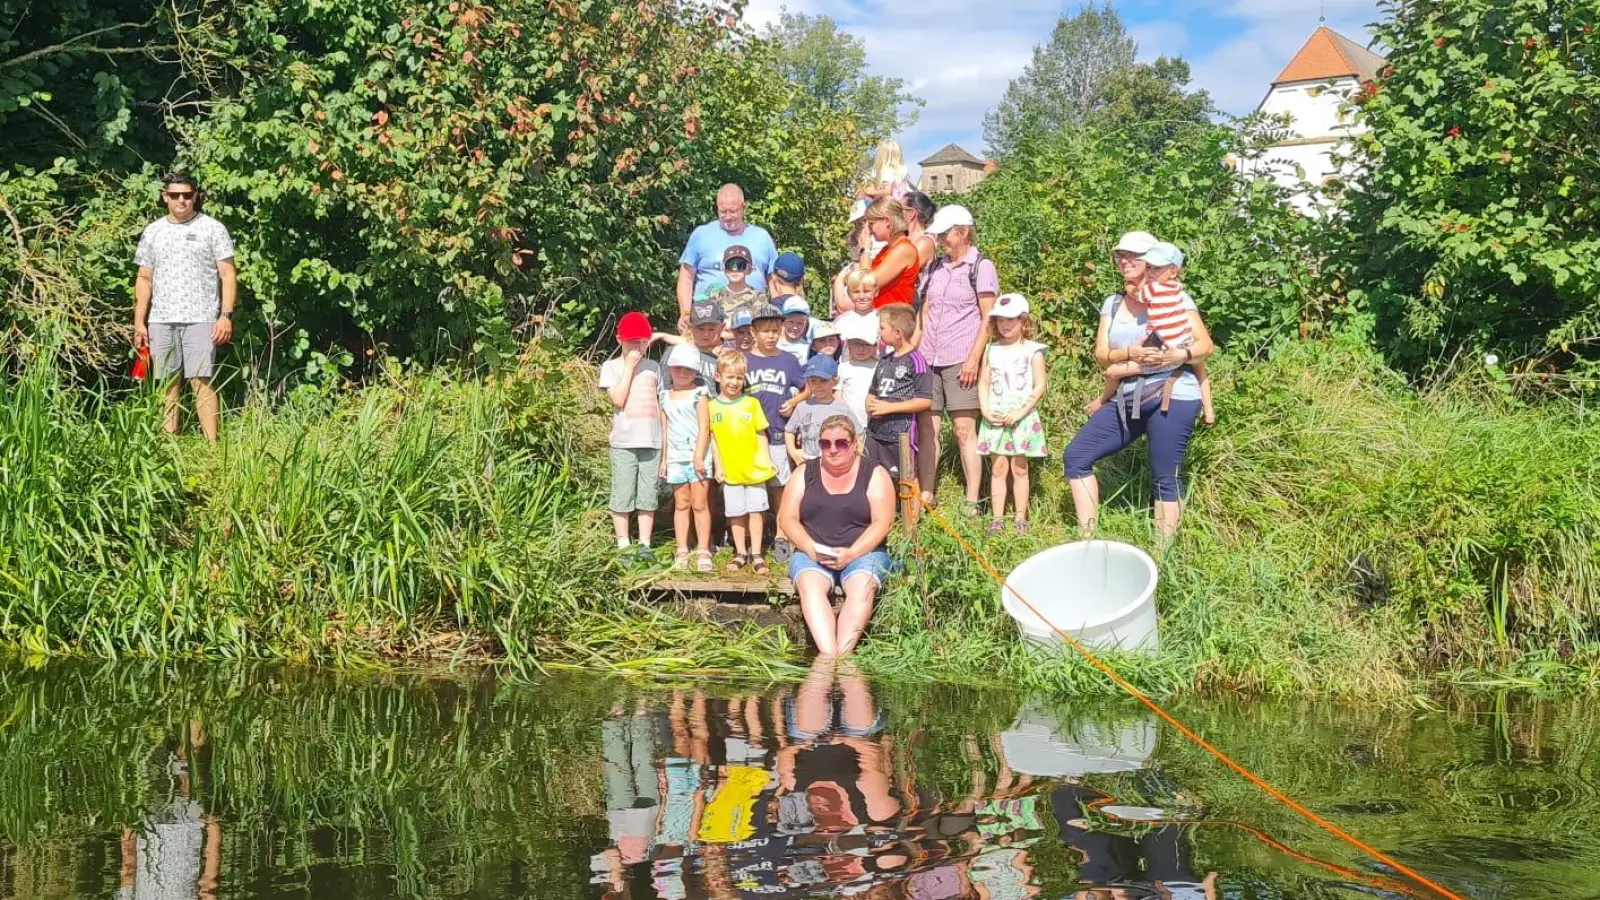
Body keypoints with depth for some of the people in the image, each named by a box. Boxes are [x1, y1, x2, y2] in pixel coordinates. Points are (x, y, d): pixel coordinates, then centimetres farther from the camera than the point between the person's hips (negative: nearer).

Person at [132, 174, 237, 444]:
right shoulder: (152, 232, 14)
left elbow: (228, 275, 0)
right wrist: (139, 322, 9)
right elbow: (144, 279, 15)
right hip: (161, 321, 4)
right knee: (168, 384, 4)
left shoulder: (212, 229, 3)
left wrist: (226, 315, -10)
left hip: (200, 319, -4)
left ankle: (212, 444, -12)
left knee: (201, 381, -11)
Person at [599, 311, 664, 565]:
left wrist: (665, 440, 11)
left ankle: (644, 545, 11)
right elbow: (618, 399, -13)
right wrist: (629, 366, -10)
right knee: (623, 497, 0)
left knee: (647, 497, 5)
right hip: (624, 442, -3)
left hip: (652, 442, 3)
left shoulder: (653, 367, 12)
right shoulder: (612, 367, 1)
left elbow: (659, 406, 15)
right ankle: (623, 547, 6)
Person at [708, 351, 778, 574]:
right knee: (736, 513, 8)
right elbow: (712, 439, 4)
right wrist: (718, 466, 0)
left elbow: (761, 435, 3)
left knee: (755, 511, 4)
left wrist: (766, 461, -1)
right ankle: (741, 553, 20)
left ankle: (756, 554, 12)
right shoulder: (713, 407, -1)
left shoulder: (752, 403, -1)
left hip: (754, 469, 0)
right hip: (730, 470, 0)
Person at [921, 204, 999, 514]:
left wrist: (974, 360, -13)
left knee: (964, 429, -6)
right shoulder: (936, 268, 16)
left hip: (961, 361, -5)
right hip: (929, 359, 5)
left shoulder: (981, 267, -1)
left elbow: (988, 319, -5)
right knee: (927, 428, 2)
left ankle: (972, 503, -3)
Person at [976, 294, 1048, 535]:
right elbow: (983, 383, 8)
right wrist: (985, 411, -6)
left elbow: (1039, 388, -6)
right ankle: (997, 518, 6)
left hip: (1022, 418, -3)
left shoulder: (1032, 351, -2)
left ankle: (1021, 518, 9)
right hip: (995, 419, 3)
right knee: (998, 468, 3)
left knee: (1019, 468, 3)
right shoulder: (991, 350, 9)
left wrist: (1021, 412, -14)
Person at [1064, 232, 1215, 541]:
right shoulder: (1112, 304, 13)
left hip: (1171, 398, -6)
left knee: (1165, 479, -5)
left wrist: (1179, 355, -23)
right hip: (1126, 400, 6)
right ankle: (1087, 538, 6)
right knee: (1075, 457, 1)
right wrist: (1129, 354, -15)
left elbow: (1205, 345, -3)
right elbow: (1101, 356, 6)